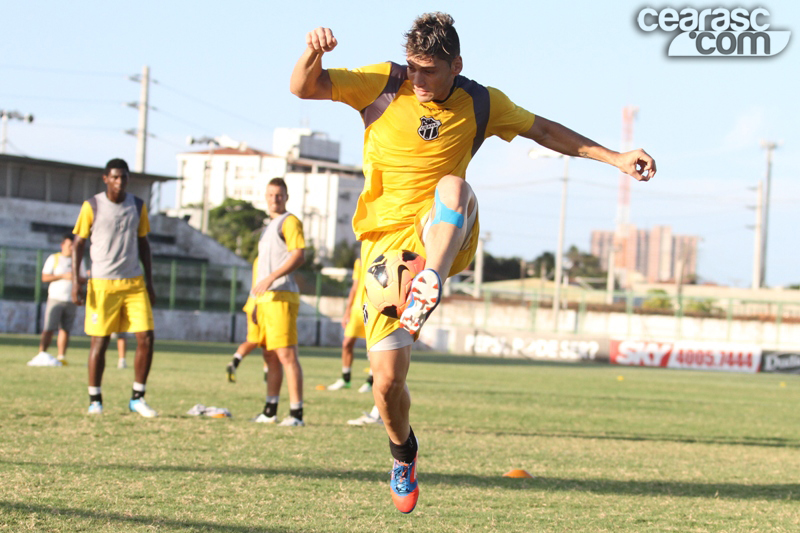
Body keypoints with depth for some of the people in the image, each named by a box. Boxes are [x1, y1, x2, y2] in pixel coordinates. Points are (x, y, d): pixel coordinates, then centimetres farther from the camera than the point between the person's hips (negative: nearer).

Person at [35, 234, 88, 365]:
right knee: (49, 329, -11)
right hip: (56, 298, -4)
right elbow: (44, 277, -3)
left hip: (71, 300, 4)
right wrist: (63, 276, -13)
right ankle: (41, 354, -11)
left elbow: (84, 279, 16)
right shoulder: (53, 258, 5)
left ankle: (61, 356, 3)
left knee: (65, 330, 1)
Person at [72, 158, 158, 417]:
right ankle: (95, 400, 11)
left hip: (134, 283, 3)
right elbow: (79, 243, 0)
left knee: (146, 338, -5)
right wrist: (75, 279, -10)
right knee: (100, 342, -1)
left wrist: (149, 281, 13)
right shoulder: (92, 206, -4)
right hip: (102, 284, -3)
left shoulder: (138, 206, 7)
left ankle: (137, 398, 6)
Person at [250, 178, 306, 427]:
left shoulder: (289, 222, -4)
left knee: (286, 354, -13)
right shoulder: (269, 226, 24)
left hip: (282, 296, -9)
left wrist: (270, 278, -22)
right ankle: (270, 411, 16)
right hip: (266, 298, 9)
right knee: (270, 356, 11)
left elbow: (299, 255, -16)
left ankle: (296, 413, -14)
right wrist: (258, 303, 23)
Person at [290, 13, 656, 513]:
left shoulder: (480, 104, 2)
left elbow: (543, 129, 15)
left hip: (445, 237, 0)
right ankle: (403, 450, 26)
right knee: (388, 381, -6)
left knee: (453, 186, -35)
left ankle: (430, 286, -53)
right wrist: (313, 53, -33)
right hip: (386, 242, 0)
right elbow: (305, 88, -10)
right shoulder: (385, 85, -4)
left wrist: (616, 158, 11)